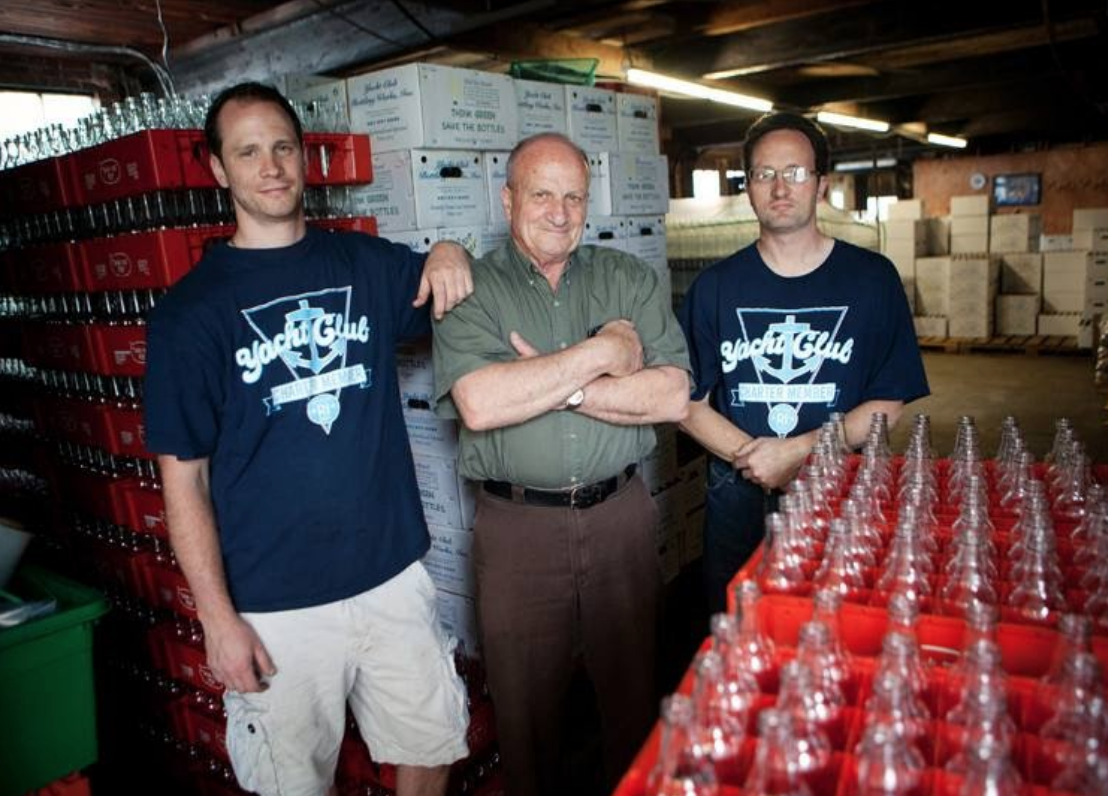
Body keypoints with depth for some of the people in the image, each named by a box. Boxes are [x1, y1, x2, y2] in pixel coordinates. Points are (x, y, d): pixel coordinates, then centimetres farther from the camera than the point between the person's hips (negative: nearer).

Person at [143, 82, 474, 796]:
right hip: (275, 606, -2)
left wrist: (451, 256, -5)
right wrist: (218, 618, -7)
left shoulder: (371, 264, 3)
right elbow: (184, 479, -4)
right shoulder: (190, 311, -4)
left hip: (393, 575, 3)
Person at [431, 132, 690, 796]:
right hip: (517, 526, -1)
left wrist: (551, 383, -16)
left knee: (633, 693, 19)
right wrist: (600, 352, -16)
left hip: (620, 516, 2)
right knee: (525, 709, 16)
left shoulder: (629, 280, 4)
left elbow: (672, 396, -8)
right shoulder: (471, 290, -3)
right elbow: (478, 404, -22)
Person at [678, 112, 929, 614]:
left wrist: (793, 451, -15)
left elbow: (887, 406, -4)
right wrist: (756, 461, -16)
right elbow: (689, 403, -2)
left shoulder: (872, 278, -1)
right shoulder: (716, 287, 1)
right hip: (738, 500, 1)